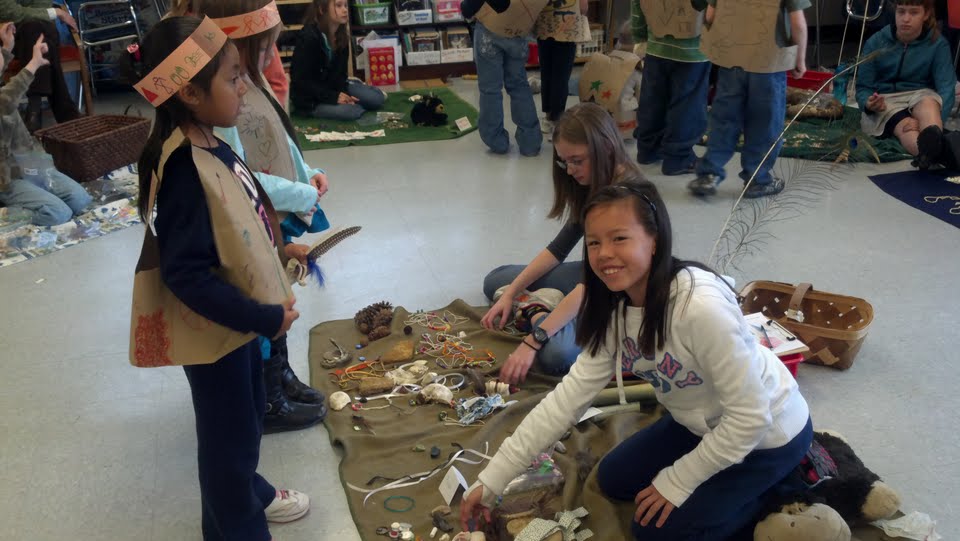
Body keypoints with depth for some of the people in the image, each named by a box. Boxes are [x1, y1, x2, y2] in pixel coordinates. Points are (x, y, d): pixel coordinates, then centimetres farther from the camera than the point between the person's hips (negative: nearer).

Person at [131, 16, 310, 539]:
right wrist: (265, 317, -26)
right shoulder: (184, 171, -30)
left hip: (238, 317, 9)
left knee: (247, 417, 27)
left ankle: (247, 493, 51)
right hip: (214, 330, -9)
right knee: (230, 435, 10)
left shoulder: (210, 145, -2)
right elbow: (186, 275, -30)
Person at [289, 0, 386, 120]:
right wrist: (333, 97, -27)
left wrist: (342, 92, -17)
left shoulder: (341, 36, 0)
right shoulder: (308, 37, -23)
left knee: (377, 99, -5)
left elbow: (340, 71, 5)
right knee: (350, 111, -29)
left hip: (333, 86, 7)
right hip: (309, 98, -7)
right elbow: (301, 80, -24)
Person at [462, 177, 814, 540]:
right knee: (614, 480, 12)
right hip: (704, 423, 7)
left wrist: (677, 482, -18)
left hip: (766, 432, -7)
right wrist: (493, 479, -15)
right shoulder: (615, 308, -12)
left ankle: (777, 485, 10)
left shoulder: (702, 307, -37)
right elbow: (570, 394, -12)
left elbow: (750, 417, -29)